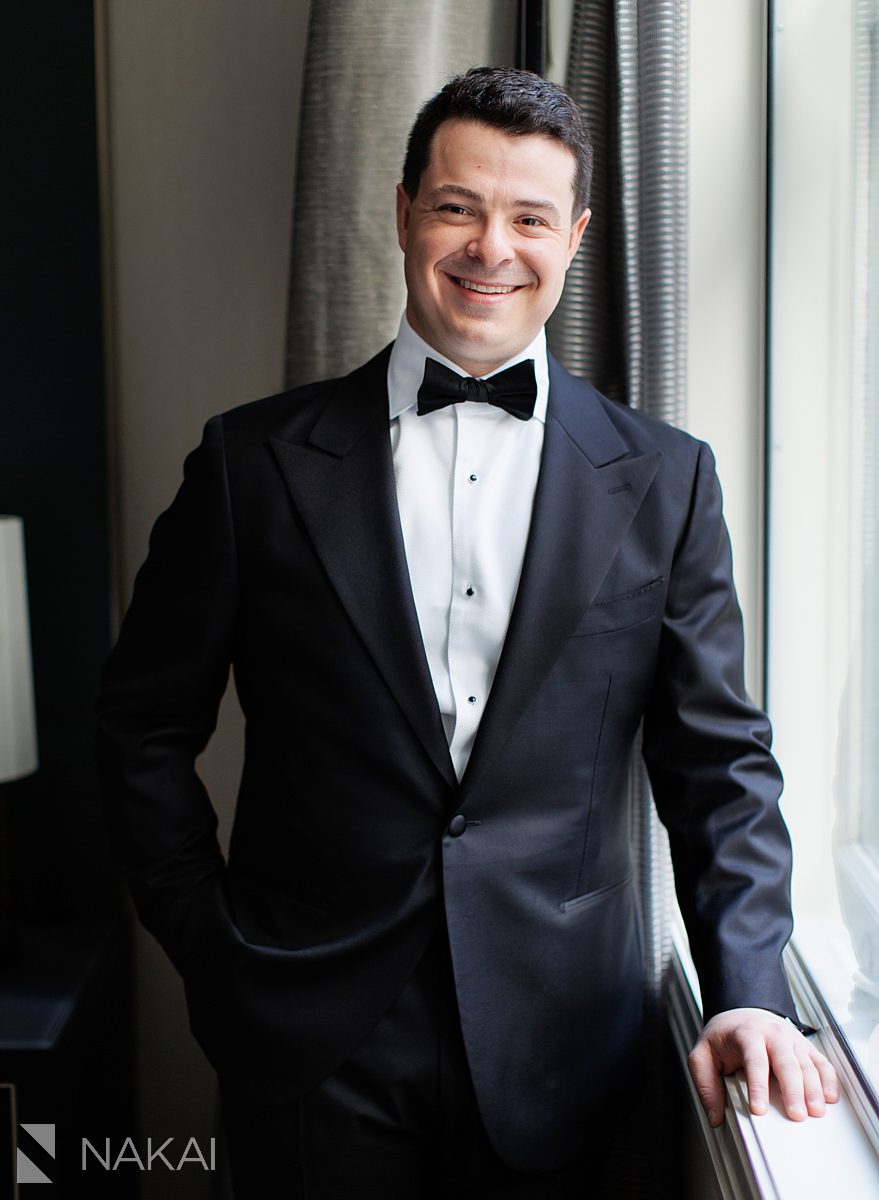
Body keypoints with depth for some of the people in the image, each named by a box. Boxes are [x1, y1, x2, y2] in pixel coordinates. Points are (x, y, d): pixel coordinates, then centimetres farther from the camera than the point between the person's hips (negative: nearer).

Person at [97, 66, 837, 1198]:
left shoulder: (664, 479, 1)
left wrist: (749, 994, -8)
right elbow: (145, 730, 4)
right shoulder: (256, 459, -2)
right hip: (313, 1049, -1)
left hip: (555, 1054, 1)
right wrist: (218, 956, -1)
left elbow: (718, 760, 3)